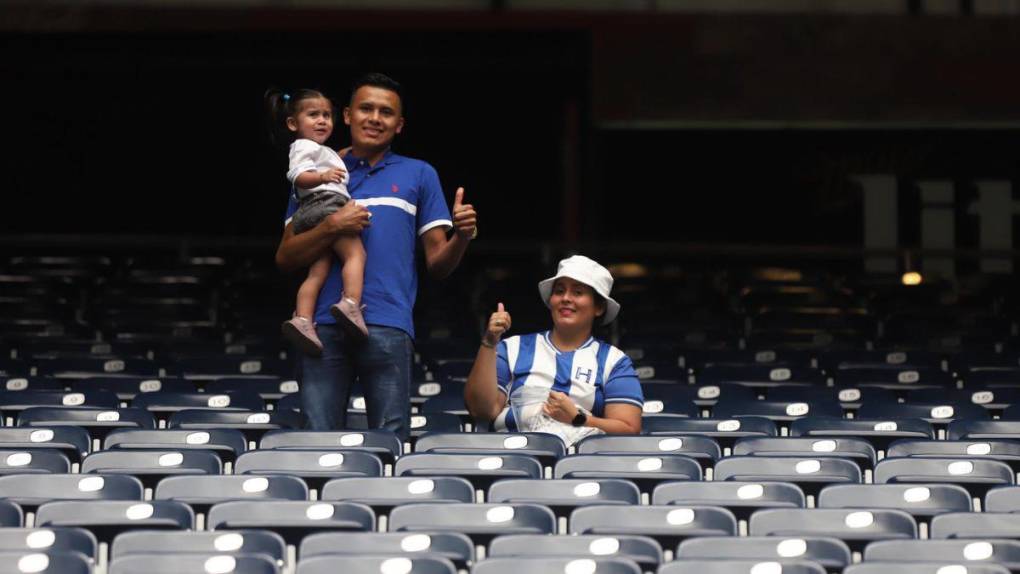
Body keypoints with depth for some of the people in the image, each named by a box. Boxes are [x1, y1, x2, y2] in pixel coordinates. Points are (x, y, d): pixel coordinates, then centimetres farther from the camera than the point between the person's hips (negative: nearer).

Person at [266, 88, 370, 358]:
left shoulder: (321, 151, 34)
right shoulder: (305, 147, 2)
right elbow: (298, 176, -14)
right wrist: (321, 177, -32)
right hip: (324, 204, -10)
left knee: (317, 272, -2)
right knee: (355, 253, -19)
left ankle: (302, 319, -16)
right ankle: (351, 304, -38)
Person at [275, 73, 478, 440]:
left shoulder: (418, 175, 17)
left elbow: (438, 264, 13)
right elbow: (285, 258, 12)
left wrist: (462, 237, -8)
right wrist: (331, 227, -4)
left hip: (388, 327, -1)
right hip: (323, 325, 1)